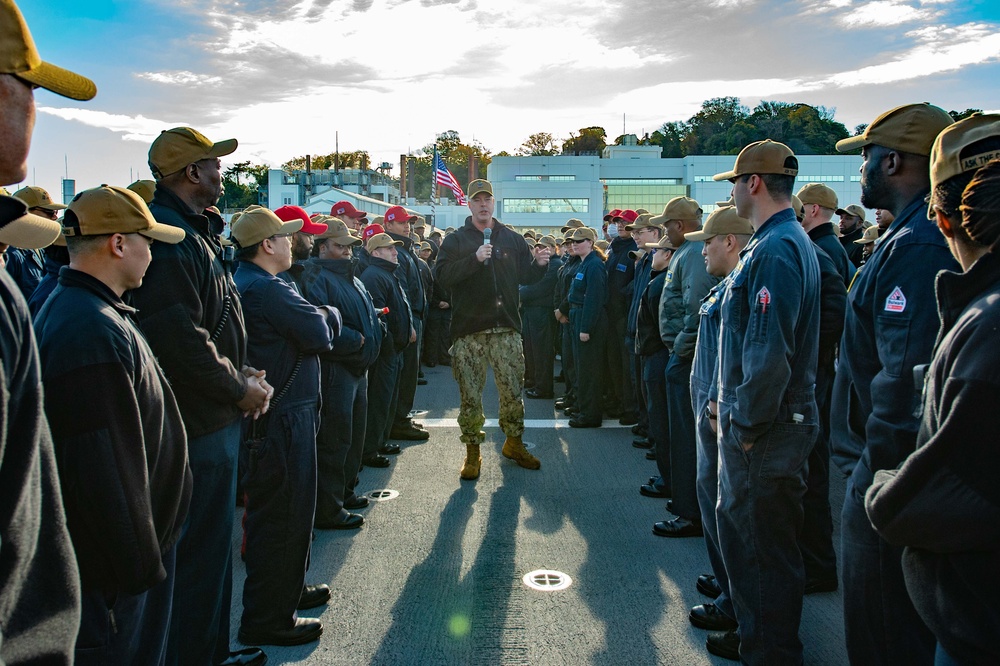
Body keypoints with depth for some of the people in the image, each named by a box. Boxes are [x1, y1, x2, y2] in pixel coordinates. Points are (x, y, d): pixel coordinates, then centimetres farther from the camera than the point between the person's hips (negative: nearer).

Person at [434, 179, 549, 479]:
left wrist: (540, 265, -5)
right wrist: (474, 259, -21)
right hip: (469, 331, -2)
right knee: (470, 395, 2)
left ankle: (514, 443, 28)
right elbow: (442, 275, -12)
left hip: (506, 329, 2)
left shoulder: (512, 239, 12)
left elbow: (524, 276, 15)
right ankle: (472, 451, 17)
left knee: (513, 389, 8)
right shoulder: (455, 241, 3)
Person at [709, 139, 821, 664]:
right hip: (753, 425, 10)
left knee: (767, 549, 5)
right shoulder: (778, 242, 13)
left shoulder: (776, 251, -20)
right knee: (737, 527, 22)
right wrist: (735, 412, 16)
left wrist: (748, 425, -18)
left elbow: (770, 353, -28)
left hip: (766, 434, -10)